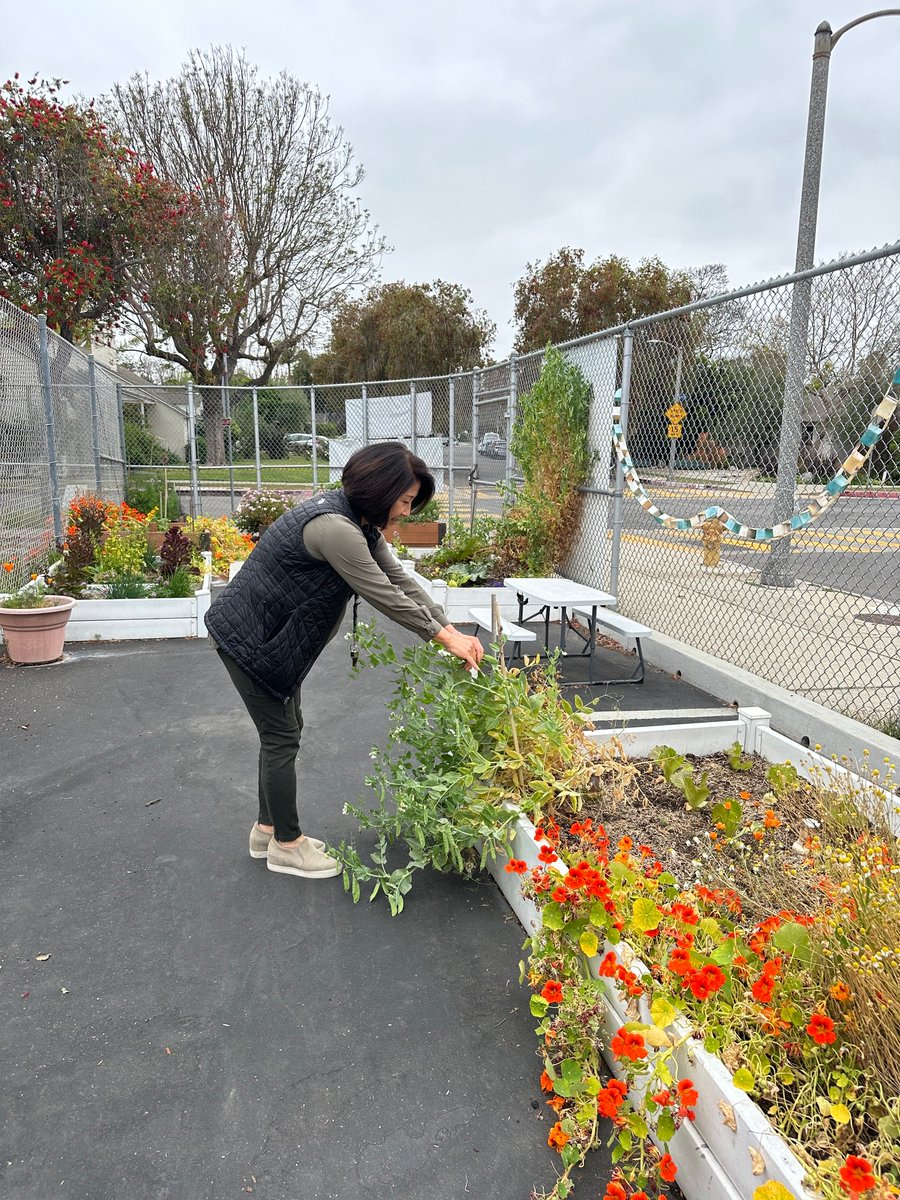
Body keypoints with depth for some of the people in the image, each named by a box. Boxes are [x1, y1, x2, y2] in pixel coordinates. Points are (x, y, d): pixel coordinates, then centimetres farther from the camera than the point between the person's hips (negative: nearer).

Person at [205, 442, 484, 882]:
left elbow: (400, 579, 2)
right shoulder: (333, 527, -30)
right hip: (247, 636, -10)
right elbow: (384, 595, -26)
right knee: (282, 736, 0)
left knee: (284, 730, 16)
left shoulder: (360, 522, 2)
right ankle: (286, 845, 17)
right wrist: (444, 637, -16)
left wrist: (451, 628, -5)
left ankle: (267, 829, 31)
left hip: (276, 634, 10)